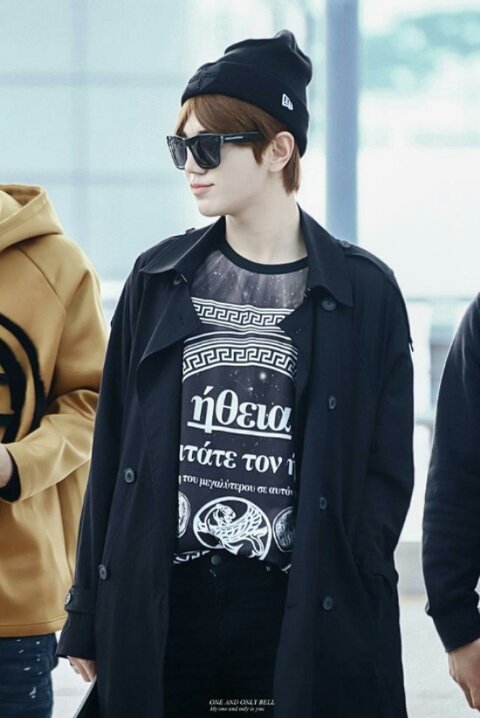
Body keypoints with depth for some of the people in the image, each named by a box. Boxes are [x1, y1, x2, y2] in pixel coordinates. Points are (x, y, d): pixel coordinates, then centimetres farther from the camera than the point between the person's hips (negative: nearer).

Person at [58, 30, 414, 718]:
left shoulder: (363, 292, 1)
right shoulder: (159, 279, 9)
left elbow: (387, 473, 1)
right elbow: (113, 449, 10)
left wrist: (346, 597, -9)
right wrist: (89, 621, 6)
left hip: (302, 611, -2)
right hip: (161, 606, 2)